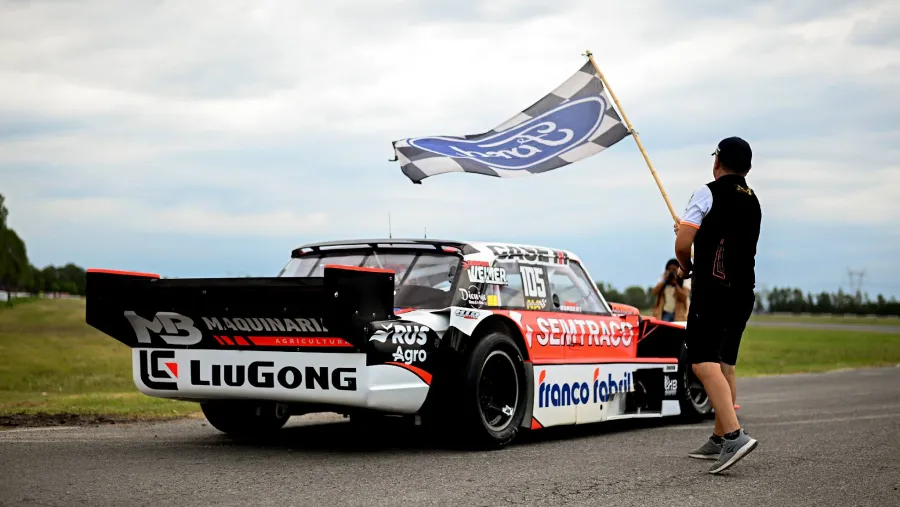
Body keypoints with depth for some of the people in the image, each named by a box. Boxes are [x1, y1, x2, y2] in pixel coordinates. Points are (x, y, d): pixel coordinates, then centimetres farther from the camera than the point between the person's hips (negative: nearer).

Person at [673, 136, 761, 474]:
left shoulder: (709, 193, -5)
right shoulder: (752, 201, 17)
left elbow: (682, 244, -12)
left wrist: (685, 268, 8)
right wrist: (689, 230, 39)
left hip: (712, 288, -8)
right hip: (744, 291, 8)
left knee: (703, 361, -14)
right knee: (725, 364, 13)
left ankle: (734, 434, -28)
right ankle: (719, 440, 16)